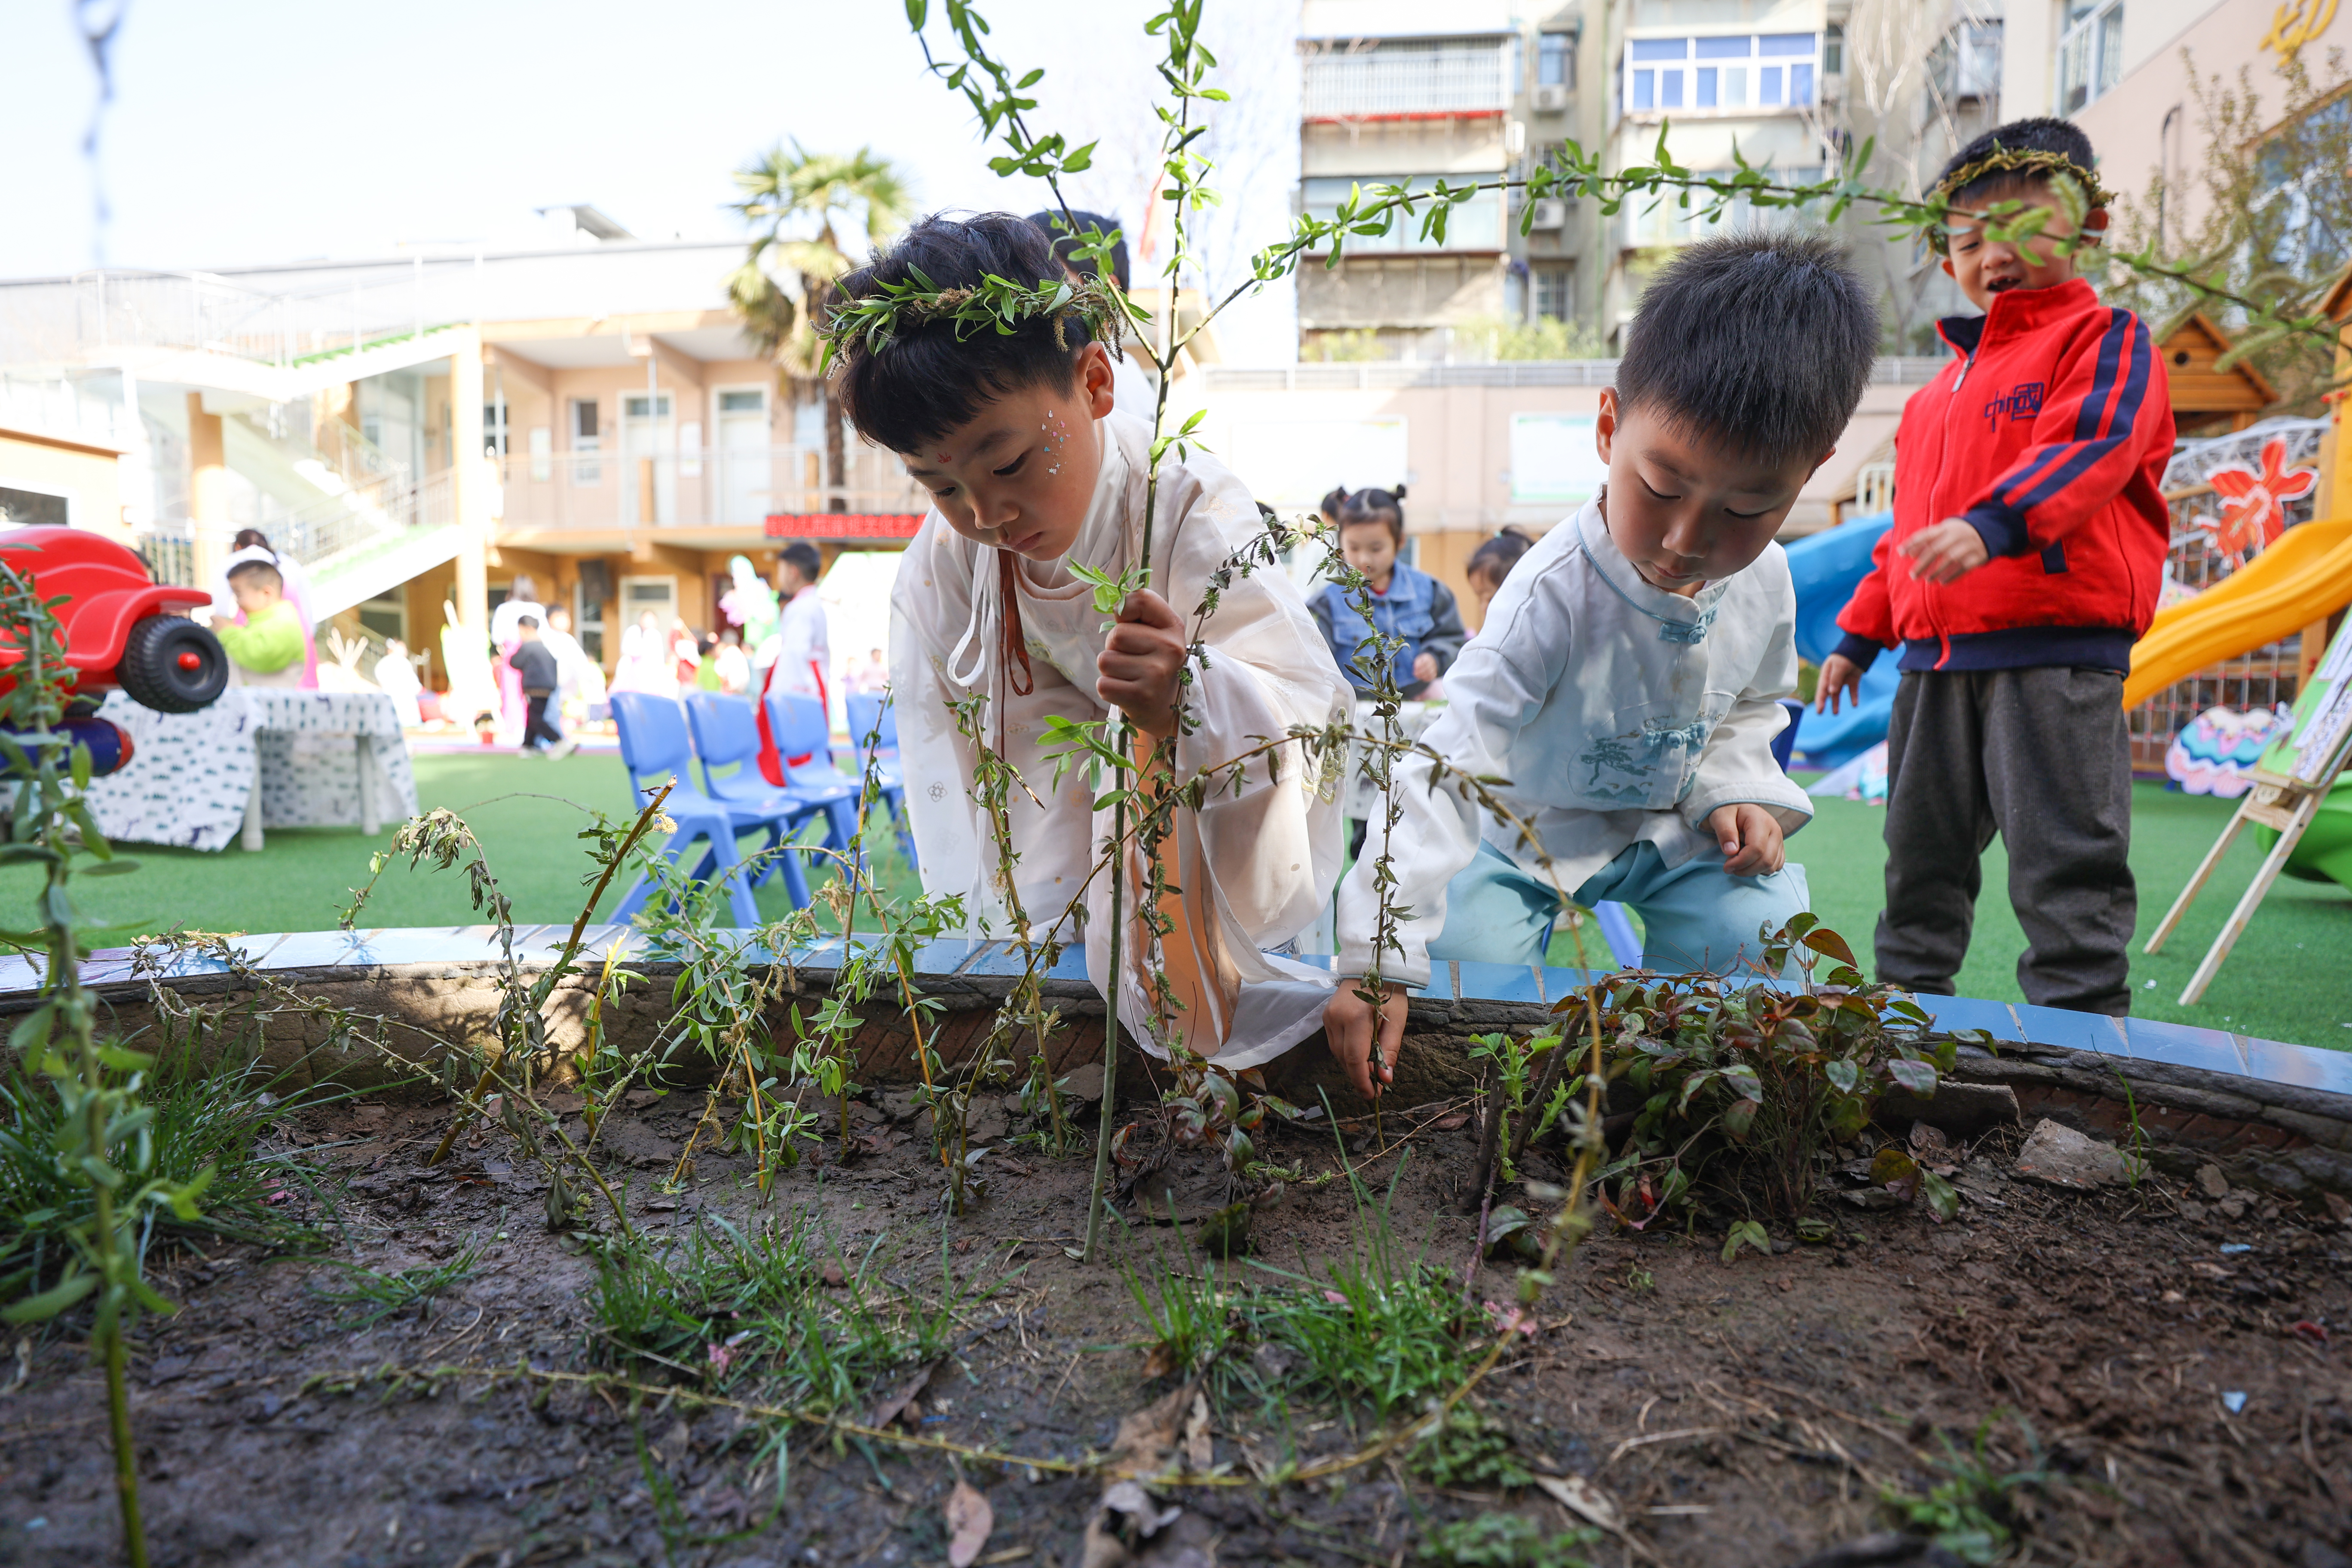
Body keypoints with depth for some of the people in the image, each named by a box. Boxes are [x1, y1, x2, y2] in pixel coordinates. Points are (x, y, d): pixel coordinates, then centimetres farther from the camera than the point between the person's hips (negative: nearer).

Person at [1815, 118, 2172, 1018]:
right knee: (1922, 849, 14)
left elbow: (2088, 447, -18)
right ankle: (1908, 999, 27)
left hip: (2055, 649, -7)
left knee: (2063, 859, -5)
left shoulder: (2105, 340, 2)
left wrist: (1993, 522, -36)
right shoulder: (1940, 391, 22)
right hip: (1935, 654, 7)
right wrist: (1861, 632, 22)